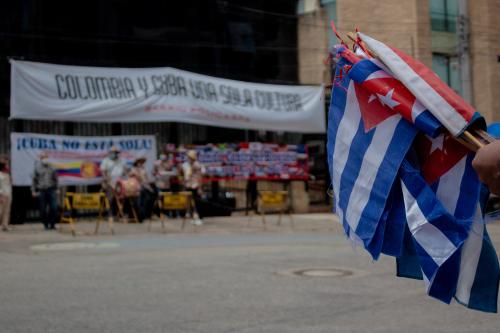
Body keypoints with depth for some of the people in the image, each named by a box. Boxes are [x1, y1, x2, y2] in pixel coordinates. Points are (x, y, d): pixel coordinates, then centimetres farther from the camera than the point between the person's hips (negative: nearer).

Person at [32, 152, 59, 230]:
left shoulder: (51, 168, 8)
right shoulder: (37, 168, 3)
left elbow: (55, 179, 15)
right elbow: (34, 180, 5)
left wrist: (56, 189, 12)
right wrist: (34, 191, 0)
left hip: (51, 190, 1)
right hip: (41, 191, -1)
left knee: (54, 208, -6)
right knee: (43, 209, 2)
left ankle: (52, 224, 7)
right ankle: (46, 225, 14)